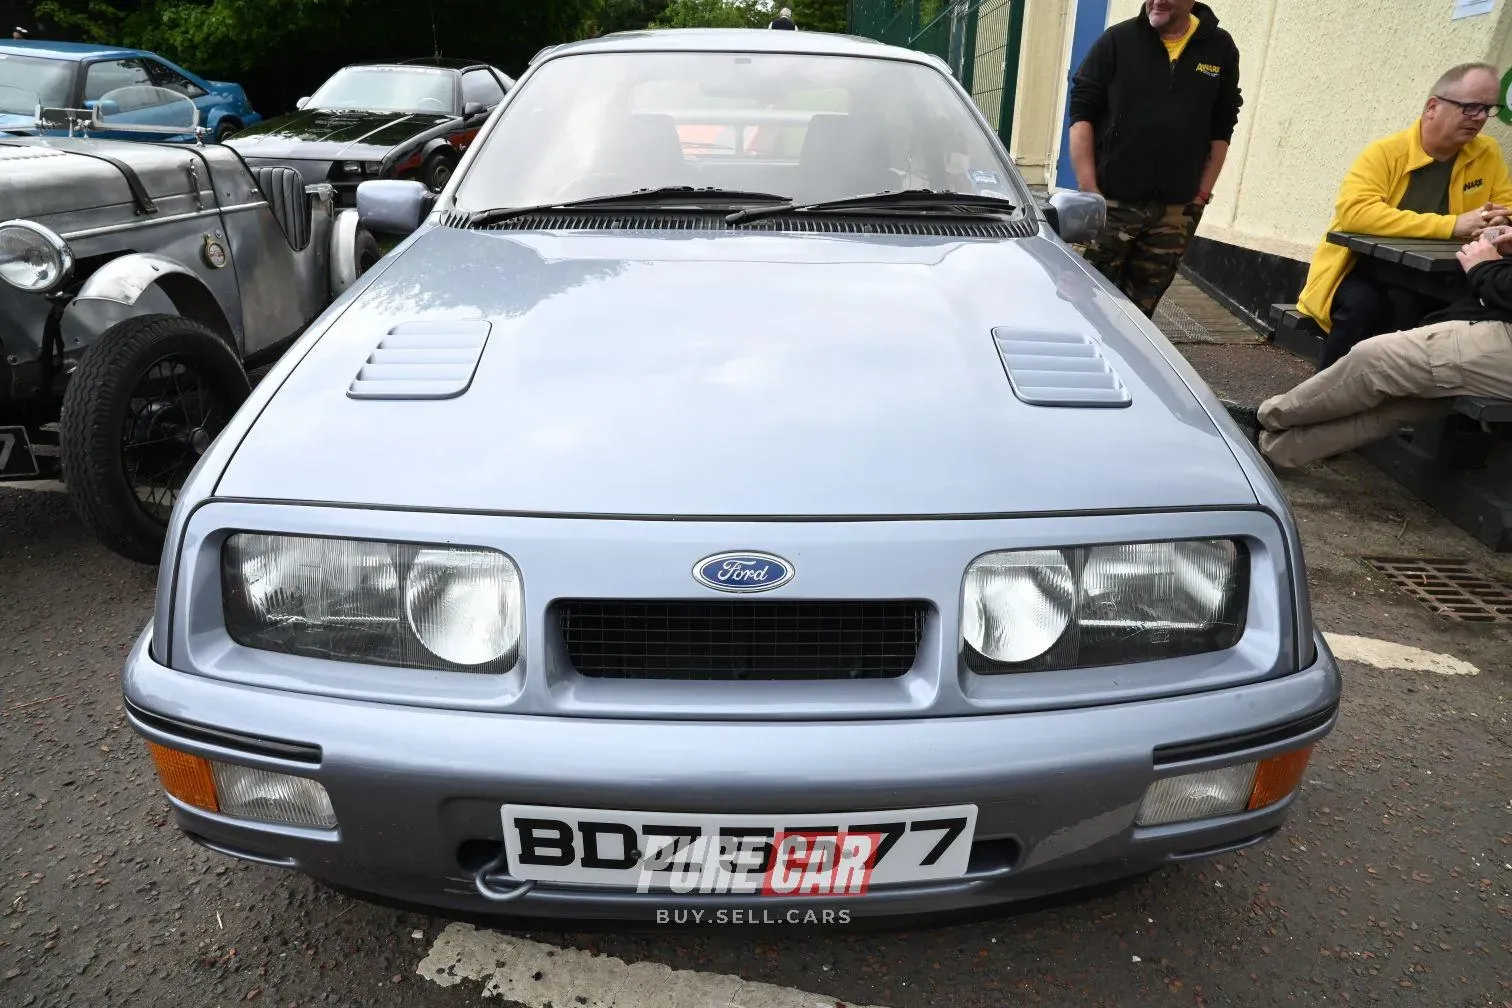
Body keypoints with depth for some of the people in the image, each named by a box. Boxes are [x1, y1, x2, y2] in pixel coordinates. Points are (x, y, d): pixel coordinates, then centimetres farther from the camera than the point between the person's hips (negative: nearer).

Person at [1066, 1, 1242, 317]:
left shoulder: (1220, 49, 7)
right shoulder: (1117, 40, 0)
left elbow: (1221, 129, 11)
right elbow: (1082, 111, -3)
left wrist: (1202, 194, 4)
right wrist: (1088, 189, -11)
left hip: (1176, 211, 2)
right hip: (1112, 202, -2)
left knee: (1140, 304, 5)